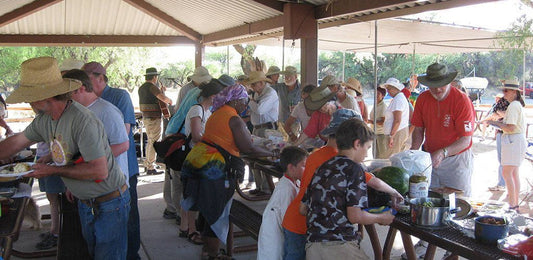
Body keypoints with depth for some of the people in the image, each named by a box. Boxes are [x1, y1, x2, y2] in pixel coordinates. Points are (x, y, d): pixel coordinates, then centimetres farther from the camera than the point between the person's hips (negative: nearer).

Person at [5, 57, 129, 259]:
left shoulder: (83, 121, -28)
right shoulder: (43, 120, -1)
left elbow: (99, 171, -29)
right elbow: (16, 143, 16)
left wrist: (53, 171, -20)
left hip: (109, 205, -8)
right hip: (85, 202, 8)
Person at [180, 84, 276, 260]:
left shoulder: (216, 113, 16)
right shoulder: (234, 119, -12)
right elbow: (248, 149, -13)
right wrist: (273, 154, -1)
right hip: (215, 169, -9)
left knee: (207, 211, 19)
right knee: (216, 212, 3)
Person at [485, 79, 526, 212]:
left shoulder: (513, 106, -14)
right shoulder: (518, 105, 18)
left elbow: (511, 128, -21)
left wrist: (496, 123, -9)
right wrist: (501, 123, 12)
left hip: (513, 141, -11)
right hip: (519, 140, 11)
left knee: (507, 173, -10)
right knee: (514, 173, 13)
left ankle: (512, 205, -9)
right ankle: (516, 205, 18)